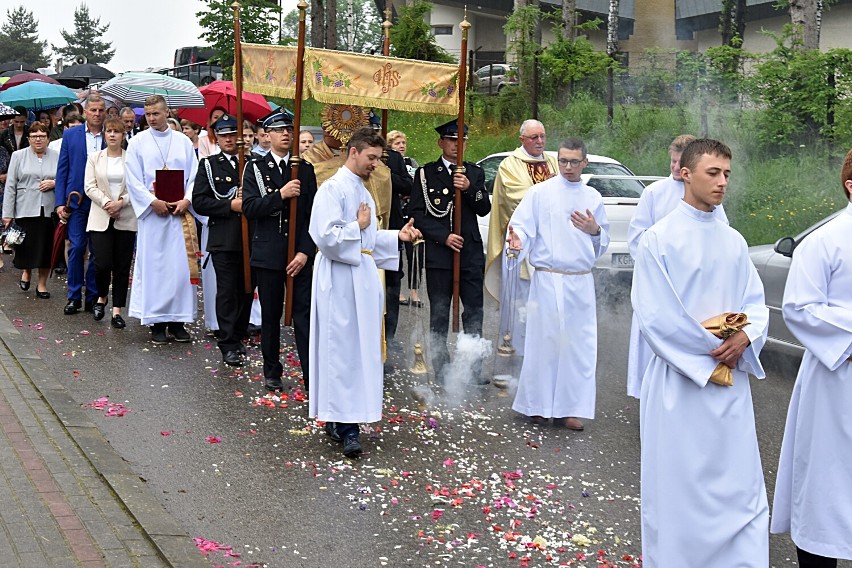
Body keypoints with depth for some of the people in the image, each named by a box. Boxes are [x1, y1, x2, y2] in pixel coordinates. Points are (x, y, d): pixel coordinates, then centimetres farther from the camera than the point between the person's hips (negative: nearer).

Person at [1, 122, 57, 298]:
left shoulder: (57, 157, 8)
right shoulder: (18, 156, 4)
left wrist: (54, 183, -9)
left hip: (49, 210, 1)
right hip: (25, 210, -1)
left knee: (46, 247, 2)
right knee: (25, 246, 0)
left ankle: (42, 283, 17)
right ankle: (27, 271, 31)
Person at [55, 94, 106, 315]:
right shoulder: (70, 135, 5)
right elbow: (62, 170, 5)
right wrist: (60, 202, -2)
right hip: (77, 199, 0)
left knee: (97, 250, 4)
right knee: (76, 247, -2)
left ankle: (93, 296, 14)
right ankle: (74, 296, 7)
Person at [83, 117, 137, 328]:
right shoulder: (95, 158, 7)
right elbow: (90, 187, 1)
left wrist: (120, 203, -14)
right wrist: (106, 203, -12)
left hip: (126, 219, 0)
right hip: (101, 218, 0)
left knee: (122, 266, 2)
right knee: (103, 264, -9)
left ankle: (117, 310, 9)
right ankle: (102, 297, 21)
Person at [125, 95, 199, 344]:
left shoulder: (183, 141, 10)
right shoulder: (138, 142, 4)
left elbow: (194, 176, 8)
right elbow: (133, 180, -1)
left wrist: (186, 200, -8)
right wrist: (153, 201, -12)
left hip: (180, 211, 2)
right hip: (151, 212, -2)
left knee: (182, 266, 0)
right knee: (153, 265, -1)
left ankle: (178, 321, 8)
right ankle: (157, 322, 6)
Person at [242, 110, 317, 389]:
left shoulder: (305, 169, 7)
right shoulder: (255, 168, 5)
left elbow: (313, 214, 2)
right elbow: (249, 208, -8)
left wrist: (305, 252, -7)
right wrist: (281, 195, -18)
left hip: (300, 255, 0)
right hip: (268, 254, 0)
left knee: (304, 316, -5)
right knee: (270, 316, 10)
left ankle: (313, 378, -4)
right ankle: (272, 373, 23)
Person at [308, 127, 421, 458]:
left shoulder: (363, 192, 18)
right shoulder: (333, 189, -10)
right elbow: (326, 237, -21)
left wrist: (398, 236, 10)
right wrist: (359, 227, -11)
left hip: (363, 278, 9)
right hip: (341, 280, -9)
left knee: (360, 349, 9)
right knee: (343, 350, -7)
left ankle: (340, 419, 18)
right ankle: (345, 426, -4)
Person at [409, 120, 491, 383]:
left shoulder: (475, 172, 12)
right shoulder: (425, 174, 4)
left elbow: (484, 209, 5)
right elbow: (417, 214, -1)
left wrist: (470, 189, -13)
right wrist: (443, 237, -11)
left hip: (471, 252, 2)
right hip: (438, 253, -2)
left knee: (474, 312, 2)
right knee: (439, 314, 3)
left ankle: (474, 369, 9)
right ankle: (441, 369, 11)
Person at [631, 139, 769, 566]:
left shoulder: (733, 242, 9)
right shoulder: (659, 239, -7)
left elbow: (756, 304, 10)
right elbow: (653, 315, -11)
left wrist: (745, 336, -11)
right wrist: (709, 345, -10)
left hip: (731, 379, 5)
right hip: (680, 381, -5)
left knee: (741, 483, 6)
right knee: (678, 486, 5)